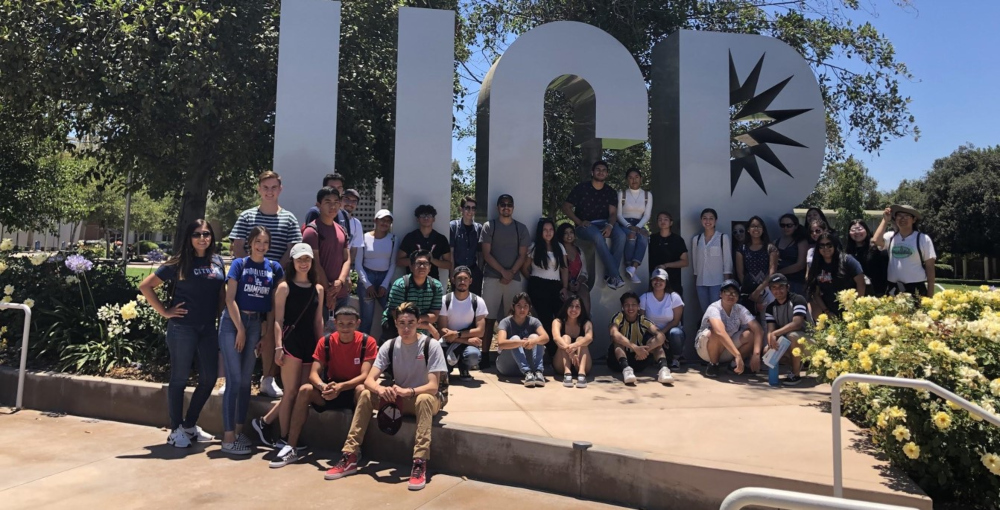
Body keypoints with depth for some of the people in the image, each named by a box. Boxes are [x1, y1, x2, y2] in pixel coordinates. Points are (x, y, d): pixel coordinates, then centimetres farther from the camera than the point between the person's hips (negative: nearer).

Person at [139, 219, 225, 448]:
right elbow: (145, 286, -3)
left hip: (209, 327, 5)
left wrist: (224, 312, 3)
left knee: (209, 378, 8)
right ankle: (176, 430, 17)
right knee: (180, 378, 4)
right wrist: (165, 311, -7)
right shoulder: (178, 263, -4)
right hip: (182, 327, -5)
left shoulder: (217, 261, 8)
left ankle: (190, 425, 26)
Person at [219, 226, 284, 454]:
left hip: (256, 323, 4)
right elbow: (230, 299, -7)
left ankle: (239, 430, 20)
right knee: (234, 380, -6)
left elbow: (274, 303, 8)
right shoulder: (239, 264, -2)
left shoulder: (275, 268, 6)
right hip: (233, 321, -3)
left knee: (246, 380, 10)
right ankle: (228, 437, -1)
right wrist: (240, 329, -9)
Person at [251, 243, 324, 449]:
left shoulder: (318, 289, 13)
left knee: (303, 392, 7)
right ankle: (283, 438, 11)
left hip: (310, 344, 6)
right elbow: (278, 320, -5)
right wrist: (278, 347, -14)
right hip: (291, 342, -6)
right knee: (291, 392, -2)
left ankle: (264, 422, 23)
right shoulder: (284, 287, -1)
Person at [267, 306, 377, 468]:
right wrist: (323, 387, -37)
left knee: (362, 390, -36)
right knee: (305, 390, -23)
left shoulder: (367, 342, -15)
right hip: (331, 389, 3)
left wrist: (341, 386, -40)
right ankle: (291, 447, -19)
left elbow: (365, 376, -23)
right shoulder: (325, 342, -7)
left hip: (353, 391, -3)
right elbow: (313, 374, -14)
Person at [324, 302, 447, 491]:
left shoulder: (431, 345, -17)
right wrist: (381, 389, -36)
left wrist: (408, 391, -41)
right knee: (366, 395, -18)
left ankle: (420, 463, -39)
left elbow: (433, 386, -23)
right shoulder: (389, 346, -5)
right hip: (399, 398, 4)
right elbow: (369, 380, -13)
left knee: (424, 399, -38)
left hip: (426, 399, -4)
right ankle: (350, 456, -16)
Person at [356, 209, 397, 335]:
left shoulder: (392, 239, 3)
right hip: (367, 278, -2)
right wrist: (367, 284, -9)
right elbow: (358, 263, -2)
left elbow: (393, 264, 4)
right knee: (367, 317, 1)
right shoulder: (365, 237, -3)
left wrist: (385, 285, -4)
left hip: (385, 278, 2)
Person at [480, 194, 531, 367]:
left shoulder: (521, 228, 11)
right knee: (489, 319, -3)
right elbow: (486, 254, -1)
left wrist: (511, 273, -8)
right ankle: (485, 356, 0)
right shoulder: (489, 226, 6)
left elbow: (523, 255, 6)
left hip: (514, 278, 2)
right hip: (492, 278, -2)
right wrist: (503, 271, -10)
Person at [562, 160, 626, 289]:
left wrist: (609, 225, -24)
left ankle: (609, 275, -23)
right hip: (585, 226, -4)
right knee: (598, 236, -38)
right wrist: (580, 222, -16)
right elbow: (566, 207, -3)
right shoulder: (581, 188, -2)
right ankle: (615, 276, -35)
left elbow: (612, 213, -1)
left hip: (603, 223, 4)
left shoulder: (611, 192, 9)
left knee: (621, 236, -28)